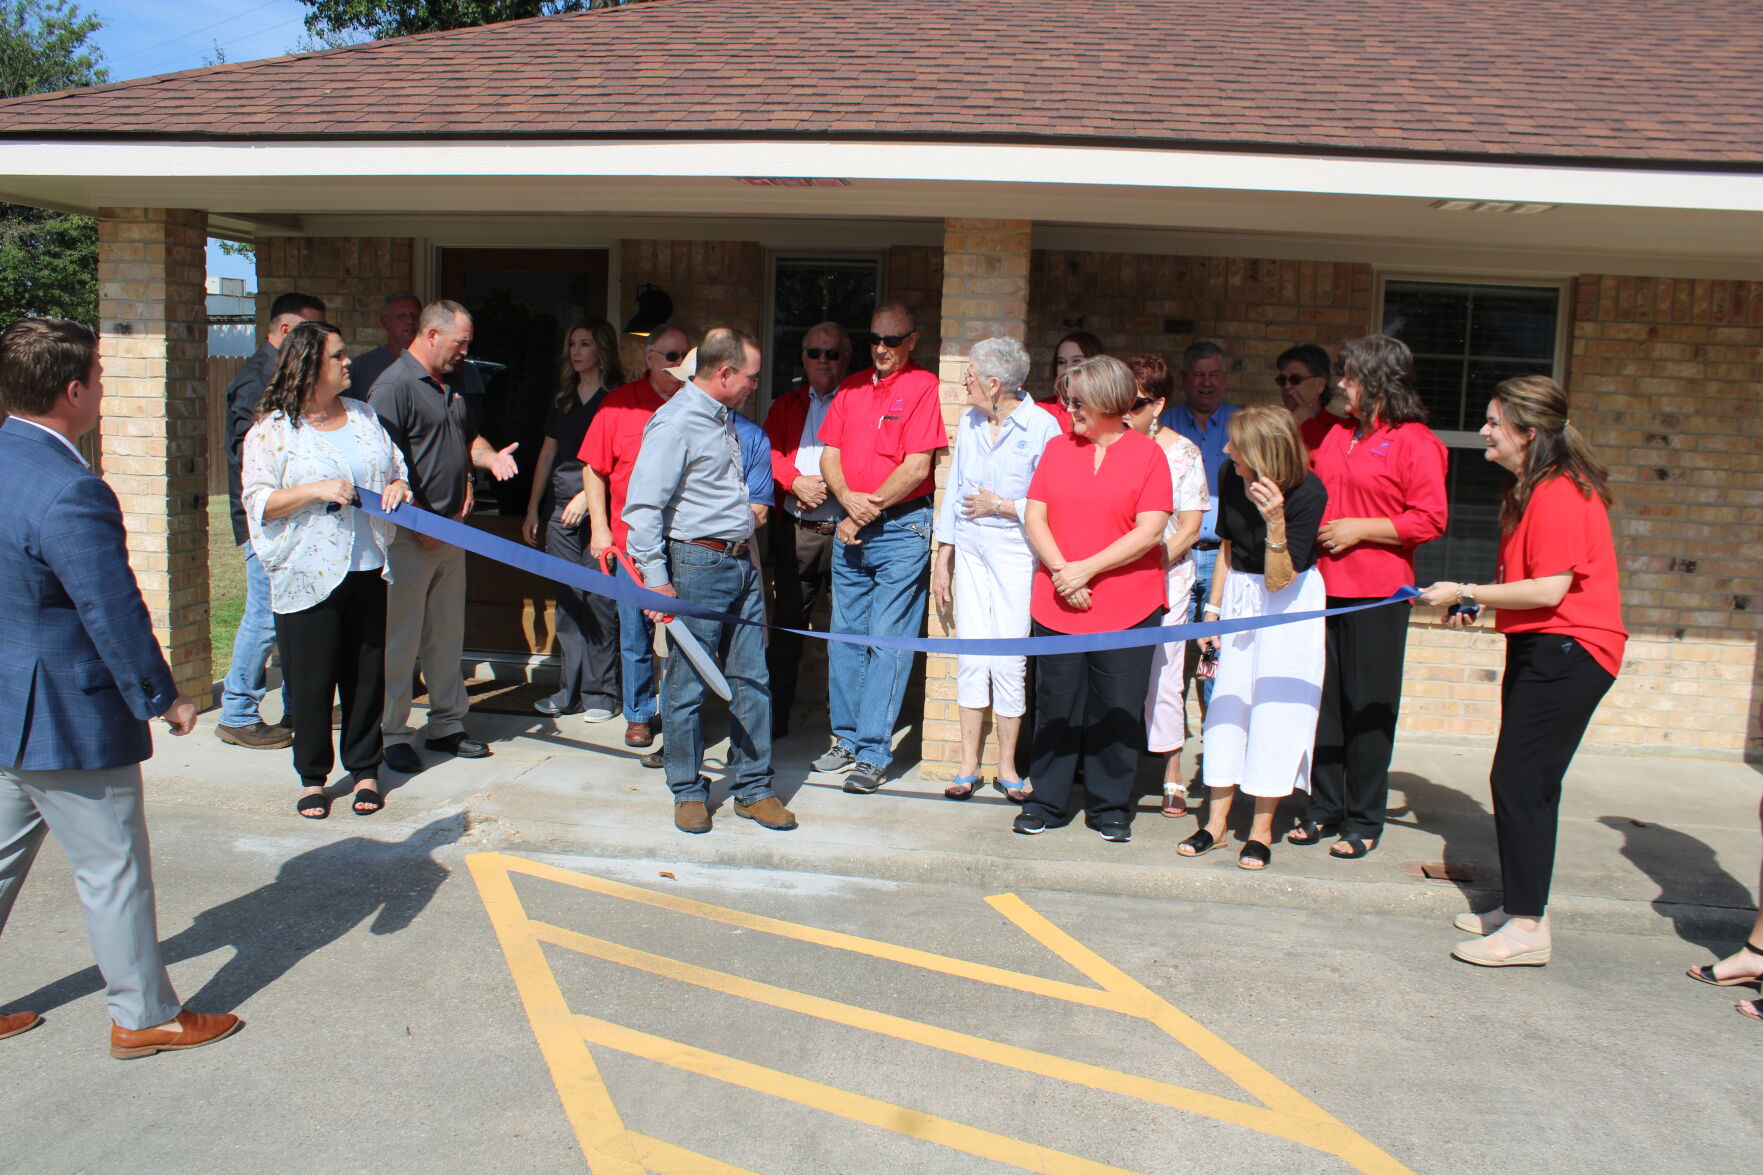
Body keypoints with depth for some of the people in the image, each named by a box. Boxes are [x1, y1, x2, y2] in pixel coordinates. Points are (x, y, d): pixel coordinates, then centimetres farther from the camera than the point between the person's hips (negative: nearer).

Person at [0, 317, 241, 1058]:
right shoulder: (68, 493, -26)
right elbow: (114, 613, -23)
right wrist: (164, 698, -10)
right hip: (68, 718, -9)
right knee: (113, 869, 5)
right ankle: (144, 1017, 20)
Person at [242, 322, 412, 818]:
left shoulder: (363, 416, 12)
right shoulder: (273, 429, -3)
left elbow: (396, 469, 20)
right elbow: (258, 502, -8)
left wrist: (398, 486, -2)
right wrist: (317, 490, -19)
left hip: (367, 570, 4)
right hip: (308, 576, -4)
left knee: (367, 672, 9)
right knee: (310, 681, 2)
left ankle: (365, 770, 22)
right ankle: (313, 778, 16)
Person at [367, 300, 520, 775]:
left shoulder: (453, 388, 15)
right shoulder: (394, 386, -12)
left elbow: (468, 438, 27)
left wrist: (489, 456, 4)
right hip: (410, 533, -8)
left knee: (448, 634, 14)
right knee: (400, 638, -1)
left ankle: (447, 724, 25)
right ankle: (391, 733, 9)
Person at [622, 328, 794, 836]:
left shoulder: (724, 419, 16)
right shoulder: (676, 422, -11)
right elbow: (643, 505, -16)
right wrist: (656, 580, -19)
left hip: (741, 564, 8)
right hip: (698, 564, -8)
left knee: (752, 681, 8)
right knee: (688, 685, 1)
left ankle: (753, 789, 17)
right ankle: (688, 792, 14)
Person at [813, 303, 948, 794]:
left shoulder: (923, 387, -5)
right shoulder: (851, 388, 13)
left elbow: (916, 467, -12)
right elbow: (829, 454, 10)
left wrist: (864, 515, -9)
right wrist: (848, 498, -10)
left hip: (901, 528, -6)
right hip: (850, 529, 6)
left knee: (887, 640, -4)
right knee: (845, 635, 10)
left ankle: (874, 753, 0)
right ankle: (846, 739, 20)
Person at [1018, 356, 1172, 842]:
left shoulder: (1148, 454, -1)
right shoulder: (1057, 447, 9)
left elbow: (1149, 531, -8)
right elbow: (1035, 516, 4)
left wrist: (1086, 569, -13)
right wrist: (1061, 570, -11)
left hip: (1126, 608, -2)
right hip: (1056, 604, 2)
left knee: (1116, 711, 4)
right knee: (1056, 706, 8)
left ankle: (1111, 808, 19)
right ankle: (1047, 803, 20)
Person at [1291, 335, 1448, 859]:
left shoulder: (1415, 443, -5)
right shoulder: (1337, 436, 16)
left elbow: (1430, 520, -12)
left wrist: (1360, 529, -13)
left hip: (1377, 597, -6)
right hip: (1324, 589, 6)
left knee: (1368, 708, 1)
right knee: (1325, 702, 9)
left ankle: (1364, 822, 11)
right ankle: (1323, 809, 20)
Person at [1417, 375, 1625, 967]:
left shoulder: (1558, 495, -19)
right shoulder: (1531, 488, 15)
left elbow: (1548, 589, -24)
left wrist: (1466, 593, -15)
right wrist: (1480, 602, 12)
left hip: (1566, 652, -11)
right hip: (1541, 650, 11)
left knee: (1520, 781, -9)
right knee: (1519, 780, 14)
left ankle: (1528, 928, -2)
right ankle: (1521, 906, 26)